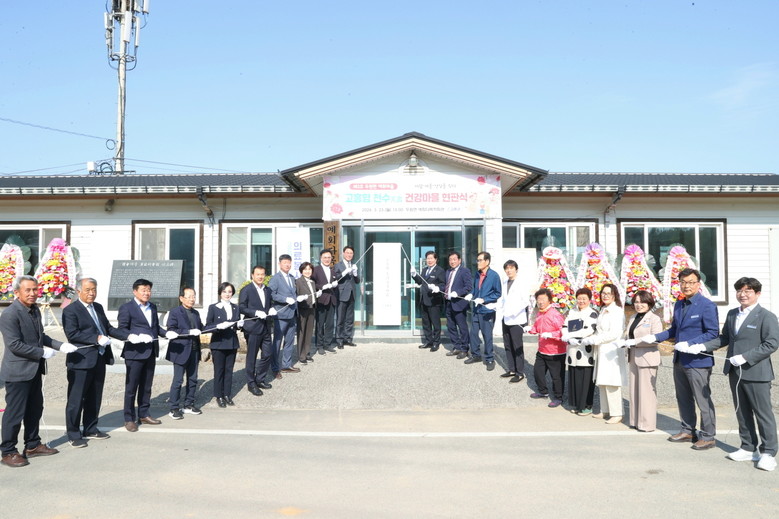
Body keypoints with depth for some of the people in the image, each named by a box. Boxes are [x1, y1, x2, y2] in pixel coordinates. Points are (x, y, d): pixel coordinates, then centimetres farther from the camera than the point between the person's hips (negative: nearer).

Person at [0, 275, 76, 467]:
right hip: (18, 371, -9)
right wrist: (43, 352, -19)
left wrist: (60, 345, 2)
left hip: (35, 369, 9)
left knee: (35, 409, 18)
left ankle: (32, 446, 31)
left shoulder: (35, 310, 9)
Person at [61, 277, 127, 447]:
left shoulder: (98, 307, 14)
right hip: (81, 362, -7)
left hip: (100, 359, 7)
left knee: (94, 398, 15)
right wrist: (96, 339, -22)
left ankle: (91, 430, 28)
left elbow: (108, 328, 15)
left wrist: (128, 336, 2)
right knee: (76, 400, 2)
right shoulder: (70, 310, -9)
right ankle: (74, 435, 12)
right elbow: (72, 334, -18)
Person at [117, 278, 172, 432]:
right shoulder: (126, 308, -6)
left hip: (150, 353, 7)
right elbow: (122, 329, -10)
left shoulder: (153, 307, 16)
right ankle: (129, 419, 12)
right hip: (134, 352, -7)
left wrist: (166, 333, 0)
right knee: (131, 387, 2)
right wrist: (131, 336, -27)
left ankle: (143, 415, 26)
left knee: (146, 386, 15)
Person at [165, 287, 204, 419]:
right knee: (178, 380, -1)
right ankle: (174, 408, 7)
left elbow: (200, 328, 15)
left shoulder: (195, 313, 14)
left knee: (193, 379, 12)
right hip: (181, 351, -7)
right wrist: (189, 332, -23)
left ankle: (188, 405, 24)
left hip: (194, 351, 7)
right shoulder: (175, 312, -7)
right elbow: (171, 330, -16)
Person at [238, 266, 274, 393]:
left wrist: (271, 310, 0)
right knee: (251, 357, 3)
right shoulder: (246, 290, -7)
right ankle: (251, 383, 15)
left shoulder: (267, 290, 12)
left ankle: (260, 379, 27)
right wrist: (256, 313, -23)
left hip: (265, 327, 6)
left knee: (268, 354, 9)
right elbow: (241, 308, -11)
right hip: (252, 327, -6)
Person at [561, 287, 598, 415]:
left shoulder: (592, 313, -4)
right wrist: (567, 338, -10)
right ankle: (575, 404, 21)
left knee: (586, 379, -2)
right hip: (572, 351, 5)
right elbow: (565, 327, 11)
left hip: (586, 353, -5)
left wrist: (570, 335, -14)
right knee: (573, 378, 9)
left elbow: (589, 330, -16)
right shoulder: (571, 312, 15)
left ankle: (586, 406, 8)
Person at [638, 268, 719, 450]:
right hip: (679, 360, 8)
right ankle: (688, 431, 31)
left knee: (703, 400, 2)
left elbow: (713, 333, -15)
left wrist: (690, 344, -23)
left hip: (698, 360, -8)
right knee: (683, 398, 17)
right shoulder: (678, 305, 11)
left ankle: (707, 436, 15)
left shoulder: (707, 305, -13)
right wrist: (654, 337, 6)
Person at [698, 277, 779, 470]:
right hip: (735, 372, 7)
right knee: (742, 413, 14)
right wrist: (702, 346, 4)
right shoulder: (732, 314, 12)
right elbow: (724, 338, 17)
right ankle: (748, 448, 26)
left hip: (756, 373, -7)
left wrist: (745, 357, -21)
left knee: (763, 414, 2)